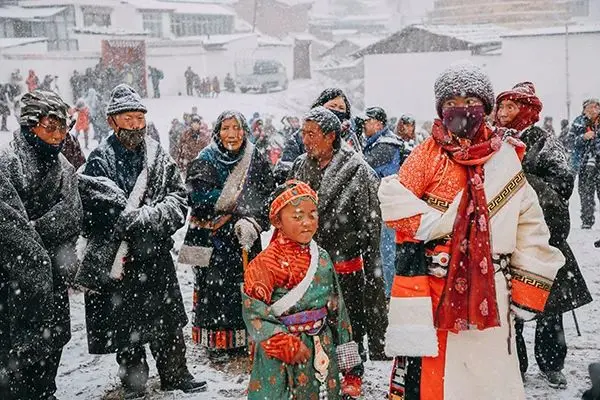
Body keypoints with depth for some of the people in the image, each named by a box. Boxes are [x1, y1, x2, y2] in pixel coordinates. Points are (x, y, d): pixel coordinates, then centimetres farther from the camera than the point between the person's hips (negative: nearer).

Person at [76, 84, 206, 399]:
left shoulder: (158, 155, 5)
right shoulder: (100, 159, -7)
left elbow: (179, 198, 2)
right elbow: (100, 209, -19)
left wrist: (146, 218, -15)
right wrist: (144, 220, -22)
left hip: (156, 254, 3)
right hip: (117, 256, -3)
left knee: (168, 319, 13)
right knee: (125, 322, 9)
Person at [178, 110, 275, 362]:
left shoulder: (256, 161, 5)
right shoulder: (205, 161, -2)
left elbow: (267, 200, 0)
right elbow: (199, 199, -13)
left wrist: (253, 223, -18)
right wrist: (241, 205, -17)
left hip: (244, 238, 3)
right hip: (211, 238, -2)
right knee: (214, 288, -1)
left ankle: (242, 340, 20)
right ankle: (216, 343, 12)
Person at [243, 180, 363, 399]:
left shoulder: (322, 258, 7)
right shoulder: (265, 263, -11)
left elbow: (338, 310, 11)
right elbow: (254, 314, -15)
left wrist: (349, 363, 12)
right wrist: (287, 346, -18)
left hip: (324, 352, 5)